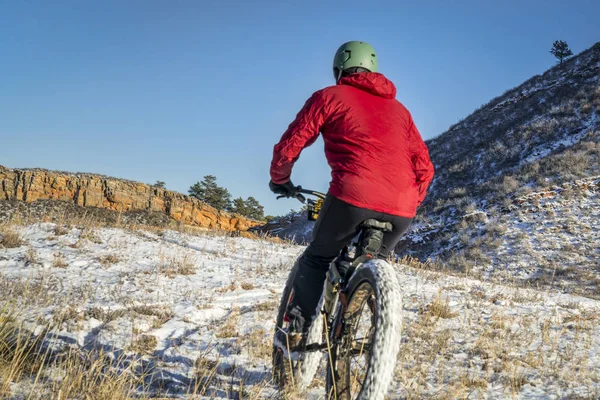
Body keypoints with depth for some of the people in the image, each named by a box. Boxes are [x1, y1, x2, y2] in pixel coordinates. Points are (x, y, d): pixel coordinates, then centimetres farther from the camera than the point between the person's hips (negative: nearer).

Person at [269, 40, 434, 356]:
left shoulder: (330, 96, 16)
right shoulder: (398, 108, 28)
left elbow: (289, 147, 12)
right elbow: (424, 167, 22)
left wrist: (280, 180, 30)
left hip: (353, 196, -4)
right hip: (401, 209, 4)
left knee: (317, 259, 21)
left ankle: (296, 331, 18)